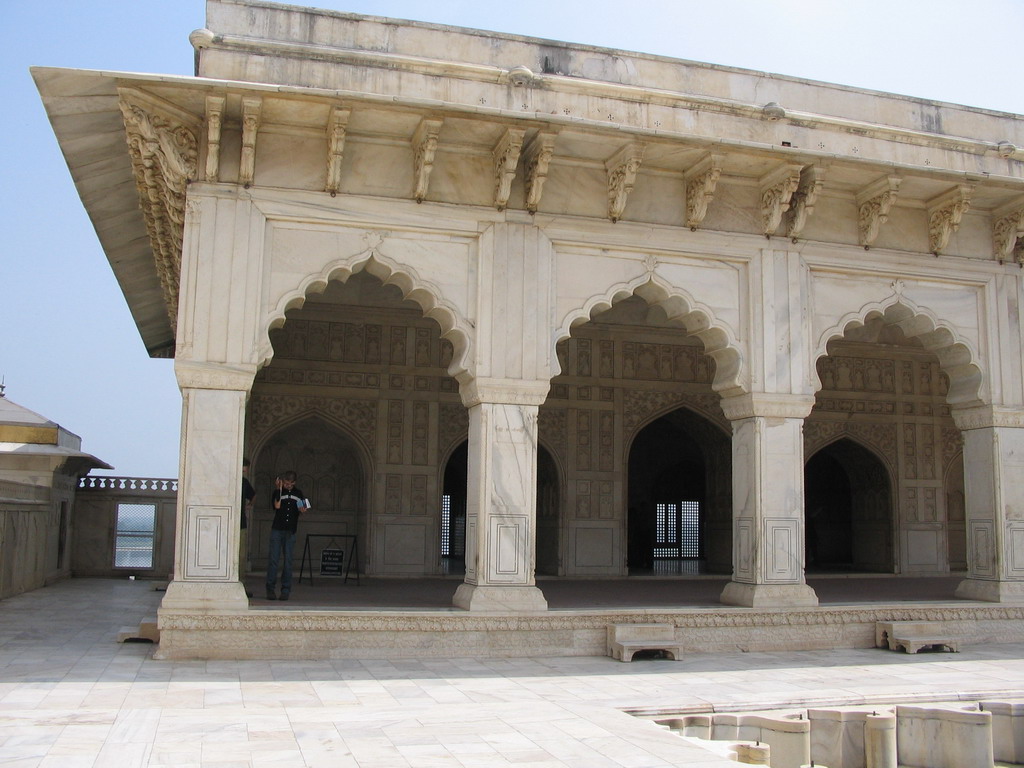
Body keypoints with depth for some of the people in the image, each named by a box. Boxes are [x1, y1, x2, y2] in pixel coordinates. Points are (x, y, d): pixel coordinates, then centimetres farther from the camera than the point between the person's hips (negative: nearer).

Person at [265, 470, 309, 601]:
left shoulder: (298, 494, 11)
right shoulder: (277, 492, 3)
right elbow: (277, 506, -13)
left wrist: (302, 510, -2)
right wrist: (279, 489, -15)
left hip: (290, 531, 2)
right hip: (277, 530, -2)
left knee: (287, 561, 1)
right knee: (273, 559, -5)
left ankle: (285, 590, 4)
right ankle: (270, 589, 0)